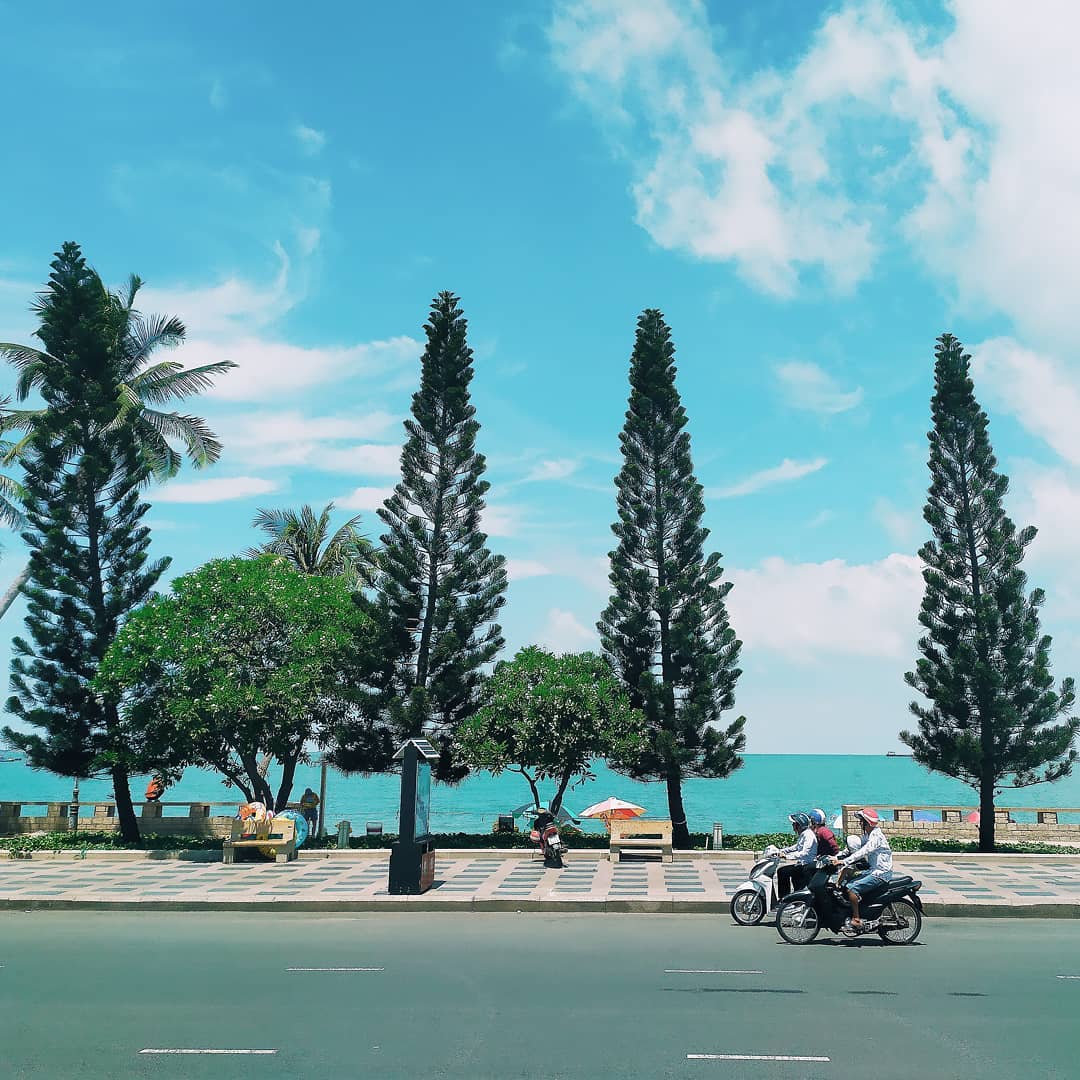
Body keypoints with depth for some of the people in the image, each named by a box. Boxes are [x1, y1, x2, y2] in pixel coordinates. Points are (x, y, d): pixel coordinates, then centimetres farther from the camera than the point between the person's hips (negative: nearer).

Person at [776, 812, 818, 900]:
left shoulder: (808, 835, -19)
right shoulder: (803, 834, 14)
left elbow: (805, 853, -30)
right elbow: (797, 847, 28)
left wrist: (788, 856, -35)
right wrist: (782, 851, 18)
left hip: (808, 866, -11)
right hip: (802, 863, 11)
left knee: (782, 871, -15)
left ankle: (783, 898, -9)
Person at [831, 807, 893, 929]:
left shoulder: (876, 836, -17)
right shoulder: (866, 835, 14)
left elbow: (863, 852, -28)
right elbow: (856, 849, 15)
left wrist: (843, 861, -33)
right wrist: (837, 857, 3)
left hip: (881, 873, -10)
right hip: (873, 870, 10)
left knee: (852, 888, -21)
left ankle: (856, 920, -16)